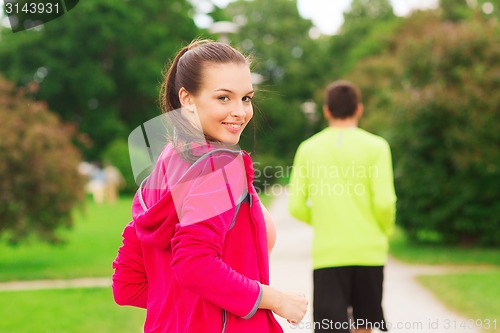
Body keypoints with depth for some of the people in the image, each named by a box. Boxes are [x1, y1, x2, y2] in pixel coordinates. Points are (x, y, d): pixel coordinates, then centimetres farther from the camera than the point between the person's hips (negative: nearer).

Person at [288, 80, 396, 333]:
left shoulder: (308, 148, 4)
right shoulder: (375, 146, -1)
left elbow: (296, 207, 3)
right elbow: (384, 202, -9)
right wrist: (385, 232, 11)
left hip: (327, 253, 0)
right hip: (368, 251, 0)